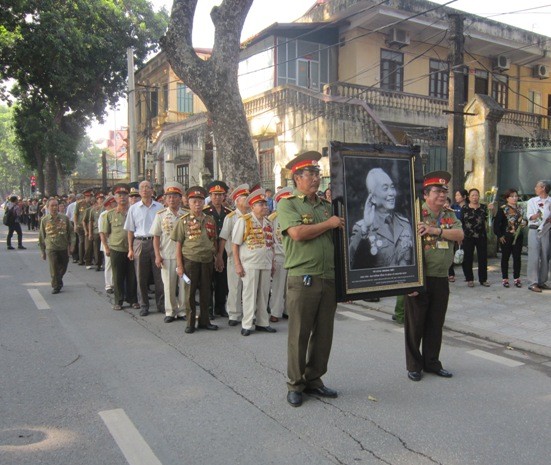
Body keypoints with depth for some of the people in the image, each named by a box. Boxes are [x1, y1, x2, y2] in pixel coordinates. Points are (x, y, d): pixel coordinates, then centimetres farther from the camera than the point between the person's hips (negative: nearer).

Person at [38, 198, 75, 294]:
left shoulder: (64, 218, 2)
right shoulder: (45, 220, 1)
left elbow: (71, 232, 6)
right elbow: (41, 236, 8)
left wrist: (71, 245, -4)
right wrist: (43, 251, 9)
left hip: (64, 247, 2)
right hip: (51, 248, -2)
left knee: (63, 268, 12)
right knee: (54, 268, -9)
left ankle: (59, 280, 38)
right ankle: (56, 286, 6)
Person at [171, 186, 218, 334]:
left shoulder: (210, 220, 7)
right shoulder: (183, 221, -3)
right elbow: (178, 244, -2)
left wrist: (216, 258, 10)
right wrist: (179, 265, -6)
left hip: (207, 261, 3)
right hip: (190, 261, -3)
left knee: (205, 292, 10)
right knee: (190, 292, 4)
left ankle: (204, 321, 23)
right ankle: (190, 323, 15)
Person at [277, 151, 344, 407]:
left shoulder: (327, 206, 17)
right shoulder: (287, 204, 0)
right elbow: (297, 233, -17)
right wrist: (328, 224, -6)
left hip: (328, 278, 6)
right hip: (302, 278, -6)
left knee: (324, 334, 11)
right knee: (299, 334, 2)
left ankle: (314, 379, 26)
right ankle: (295, 384, 17)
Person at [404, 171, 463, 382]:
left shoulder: (449, 216, 11)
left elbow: (460, 234, -7)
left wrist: (435, 230, -21)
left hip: (441, 279, 6)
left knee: (436, 323, 15)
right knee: (415, 324, 5)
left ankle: (432, 362, 29)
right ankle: (414, 366, 19)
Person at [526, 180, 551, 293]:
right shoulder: (532, 201, 8)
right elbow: (530, 217, -2)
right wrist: (536, 215, -23)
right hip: (534, 230, -2)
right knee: (534, 257, -7)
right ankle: (533, 283, -6)